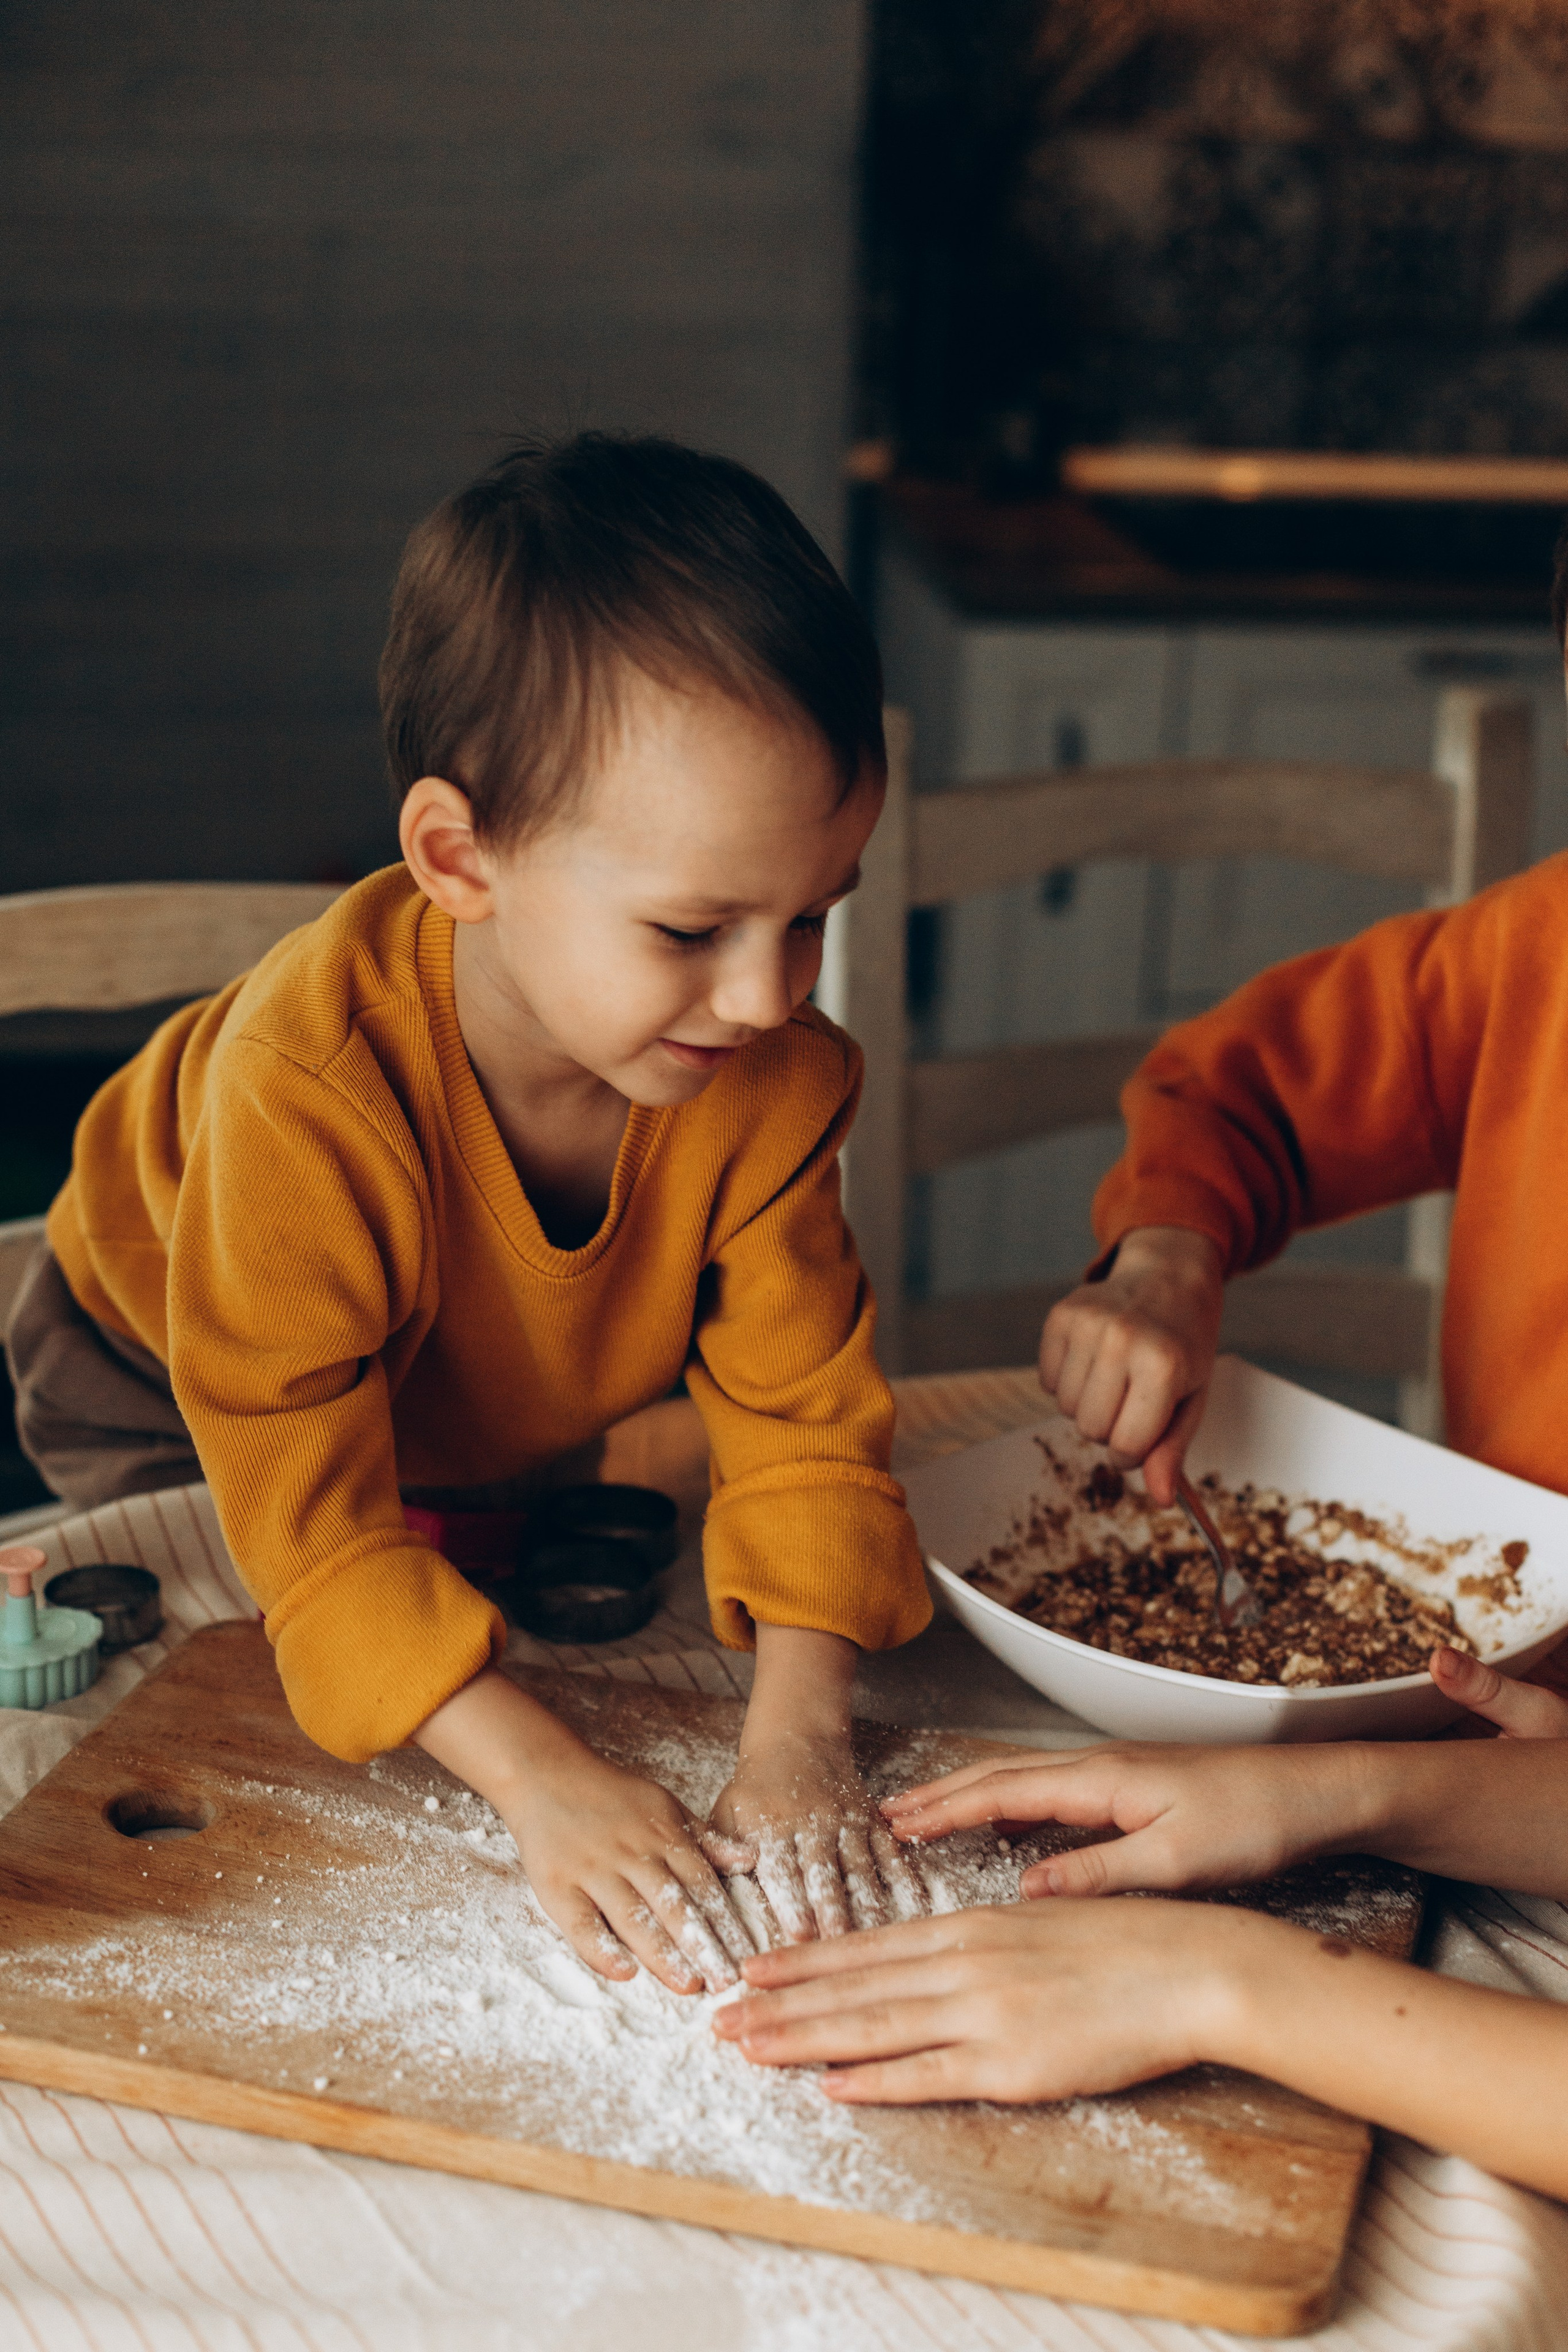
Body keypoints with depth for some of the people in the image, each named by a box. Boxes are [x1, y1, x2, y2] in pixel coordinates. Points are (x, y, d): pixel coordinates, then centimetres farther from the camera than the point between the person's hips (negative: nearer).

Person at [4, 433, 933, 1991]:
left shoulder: (772, 1073, -32)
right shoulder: (307, 1091, -46)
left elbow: (802, 1414, -28)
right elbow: (309, 1509, -43)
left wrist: (798, 1732, -42)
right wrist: (536, 1777, -50)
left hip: (515, 1420, 4)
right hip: (174, 1401, -3)